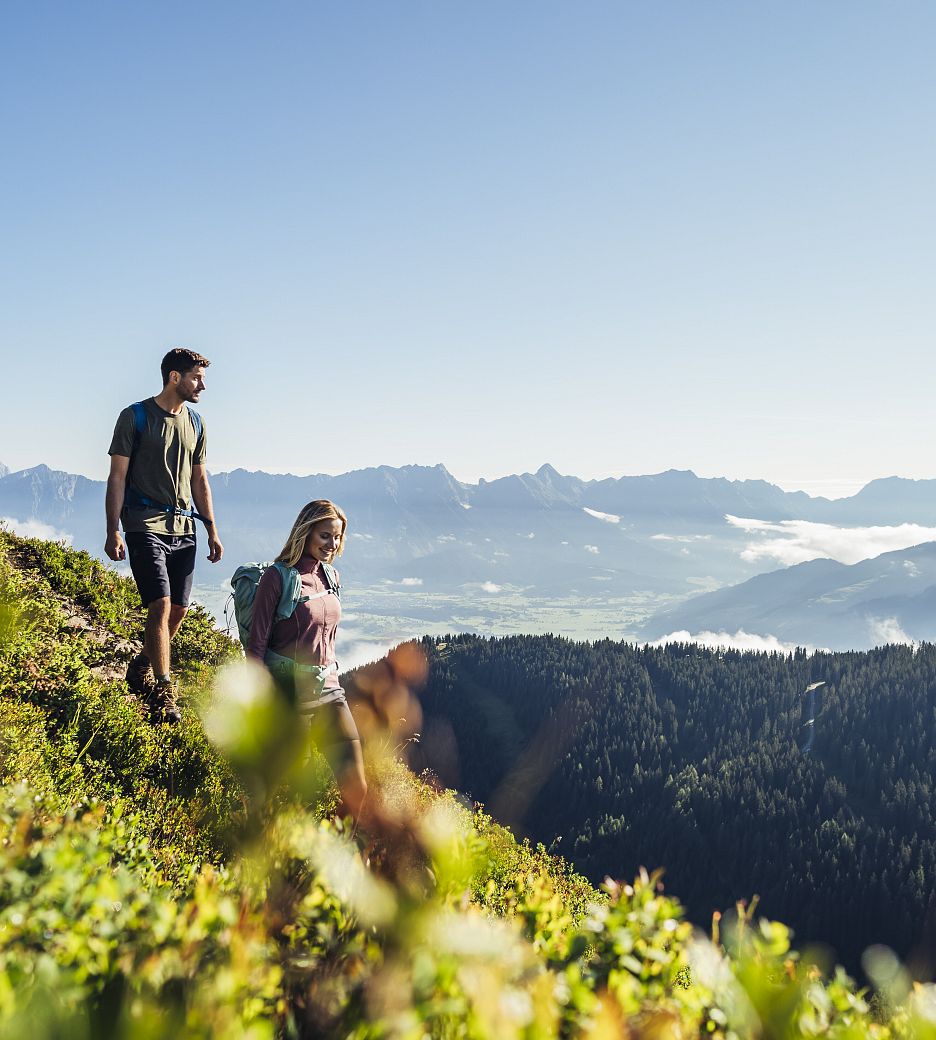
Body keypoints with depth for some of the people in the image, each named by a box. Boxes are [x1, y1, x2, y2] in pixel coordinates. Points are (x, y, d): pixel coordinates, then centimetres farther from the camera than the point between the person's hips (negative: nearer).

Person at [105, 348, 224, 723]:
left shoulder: (195, 423, 15)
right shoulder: (136, 417, -2)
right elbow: (117, 476, -4)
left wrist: (212, 531, 14)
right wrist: (113, 532, -10)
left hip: (184, 528, 6)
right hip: (145, 525, -6)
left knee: (179, 609, 5)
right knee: (161, 605, -15)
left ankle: (141, 669, 27)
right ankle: (163, 694, -10)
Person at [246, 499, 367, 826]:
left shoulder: (331, 576, 9)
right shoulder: (278, 577, -9)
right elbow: (257, 645, -9)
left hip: (327, 690, 6)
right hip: (289, 692, -6)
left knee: (356, 787, -1)